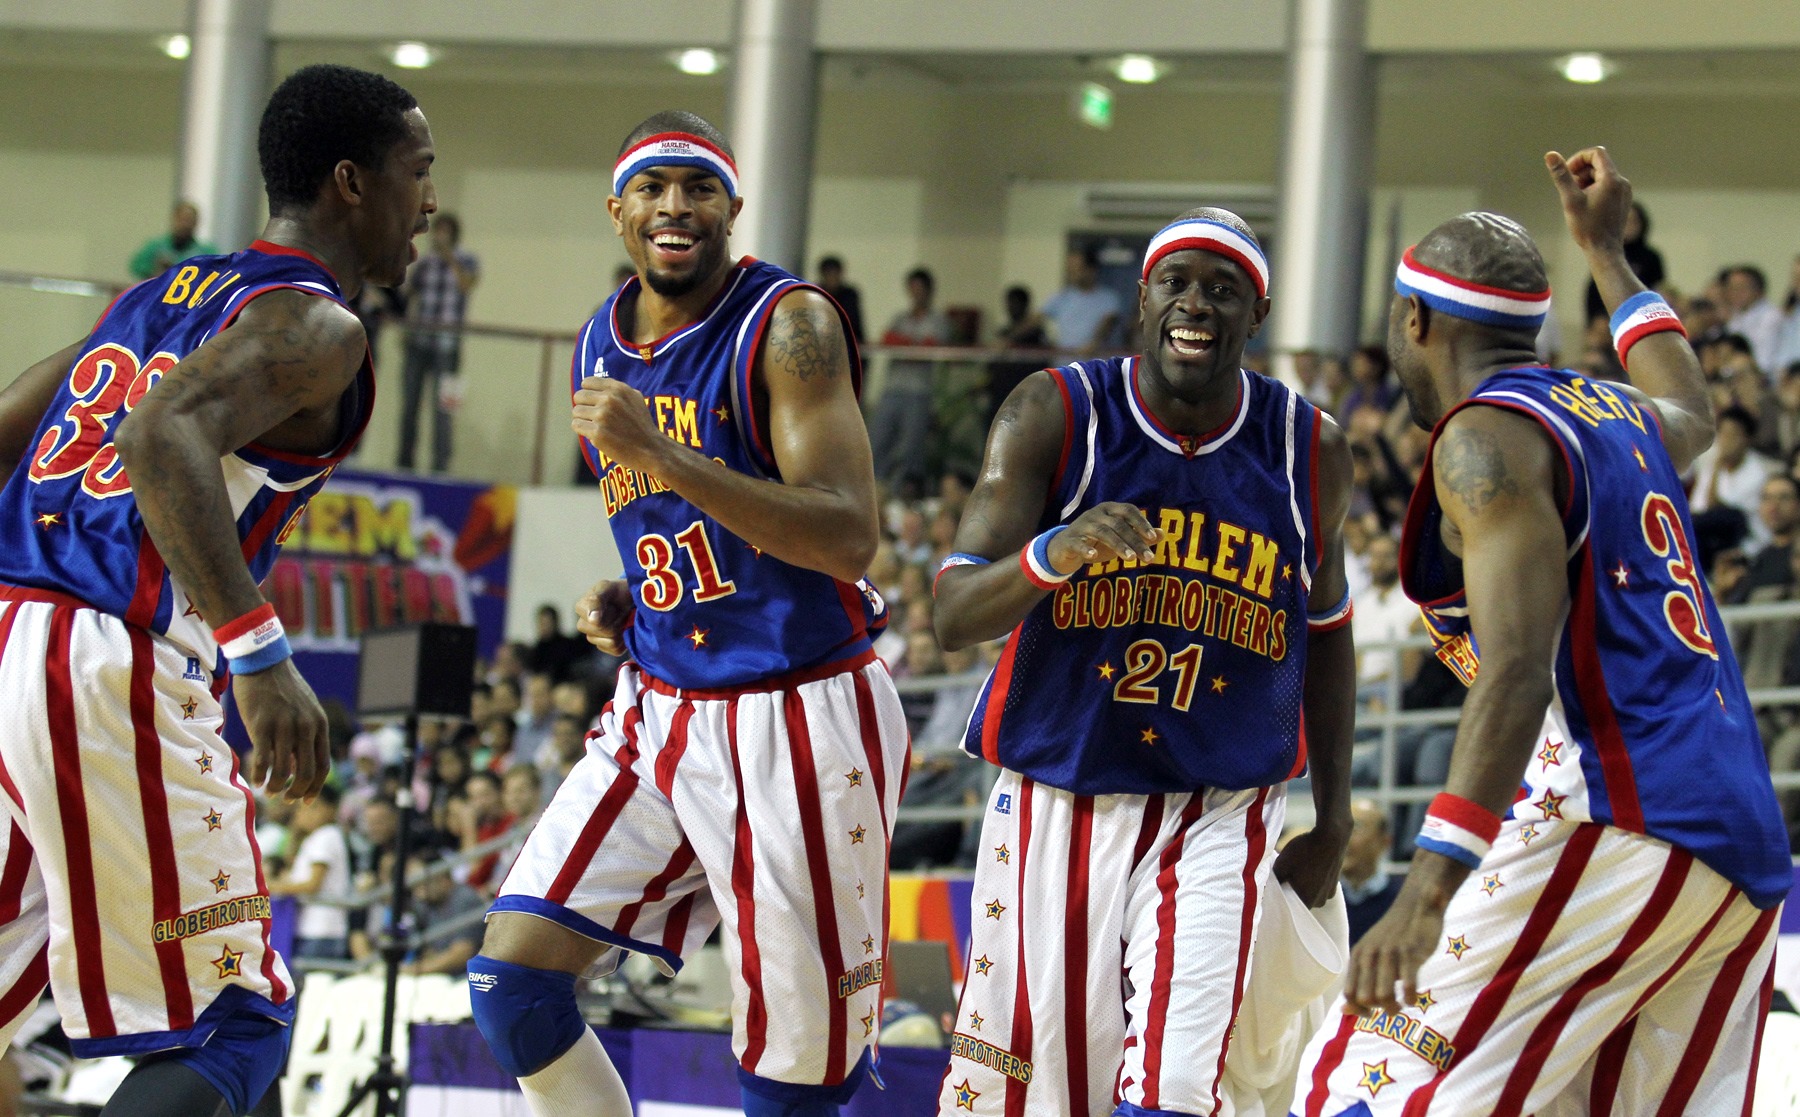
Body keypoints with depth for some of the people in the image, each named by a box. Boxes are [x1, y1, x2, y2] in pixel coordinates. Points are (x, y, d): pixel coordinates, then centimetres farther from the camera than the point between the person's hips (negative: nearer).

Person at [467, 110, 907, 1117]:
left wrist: (660, 453, -31)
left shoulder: (787, 326, -14)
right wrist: (623, 602, 5)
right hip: (663, 711, 7)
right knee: (513, 982, -3)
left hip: (800, 720, -7)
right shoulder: (602, 347, 9)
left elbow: (847, 538, -25)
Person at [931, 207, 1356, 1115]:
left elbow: (1326, 631, 15)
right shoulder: (1053, 417, -8)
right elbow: (953, 615, -15)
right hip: (1056, 802, 0)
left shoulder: (1309, 451, 0)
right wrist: (1055, 553, -35)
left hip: (1218, 817, 1)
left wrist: (1332, 822, 14)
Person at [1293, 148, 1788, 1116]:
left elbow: (1522, 664, -19)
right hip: (1742, 861, 9)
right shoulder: (1615, 414, 22)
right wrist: (1606, 251, 60)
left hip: (1613, 832, -9)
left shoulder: (1487, 437, -4)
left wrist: (1431, 885, -29)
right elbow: (1690, 412, 50)